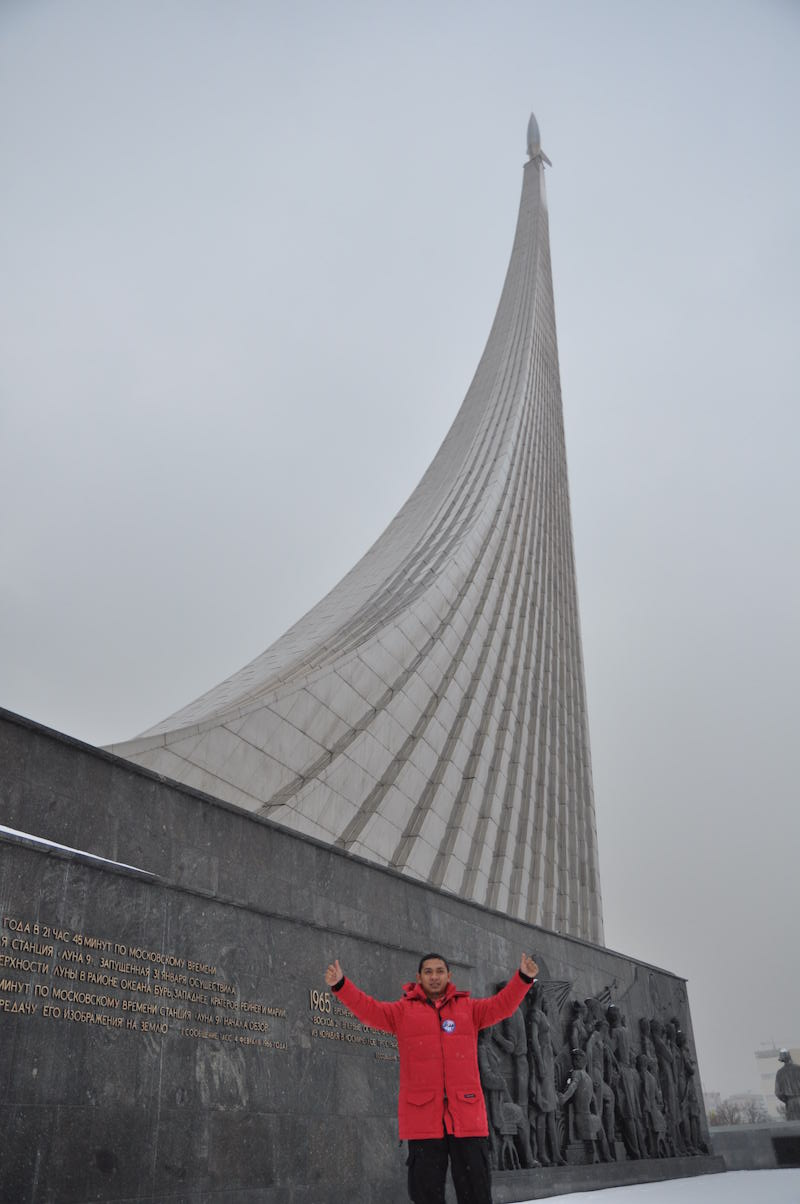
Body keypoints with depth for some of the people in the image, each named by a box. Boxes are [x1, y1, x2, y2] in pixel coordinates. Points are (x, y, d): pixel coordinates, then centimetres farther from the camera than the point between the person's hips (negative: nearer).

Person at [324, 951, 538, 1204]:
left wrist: (524, 978, -14)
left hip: (467, 1116, 1)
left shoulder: (469, 1008, 11)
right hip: (422, 1117, -1)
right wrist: (340, 985, -17)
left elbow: (502, 1005, 1)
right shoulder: (403, 1011, 8)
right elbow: (369, 1009, -3)